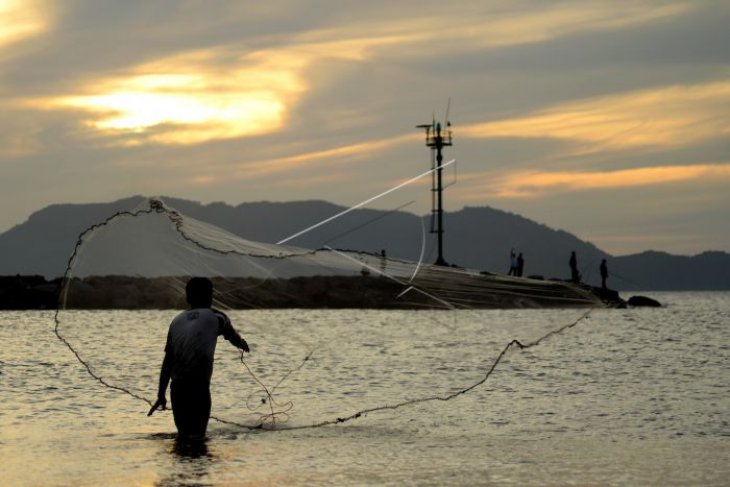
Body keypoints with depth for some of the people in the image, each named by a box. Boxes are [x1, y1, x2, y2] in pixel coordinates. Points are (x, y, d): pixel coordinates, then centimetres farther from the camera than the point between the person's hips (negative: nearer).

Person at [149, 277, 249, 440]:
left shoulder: (177, 321, 18)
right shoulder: (216, 317, 9)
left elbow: (167, 363, 16)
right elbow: (235, 339, 30)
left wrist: (161, 395, 20)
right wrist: (243, 344, 54)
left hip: (177, 387, 4)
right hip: (199, 386, -4)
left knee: (183, 433, 17)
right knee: (197, 434, -5)